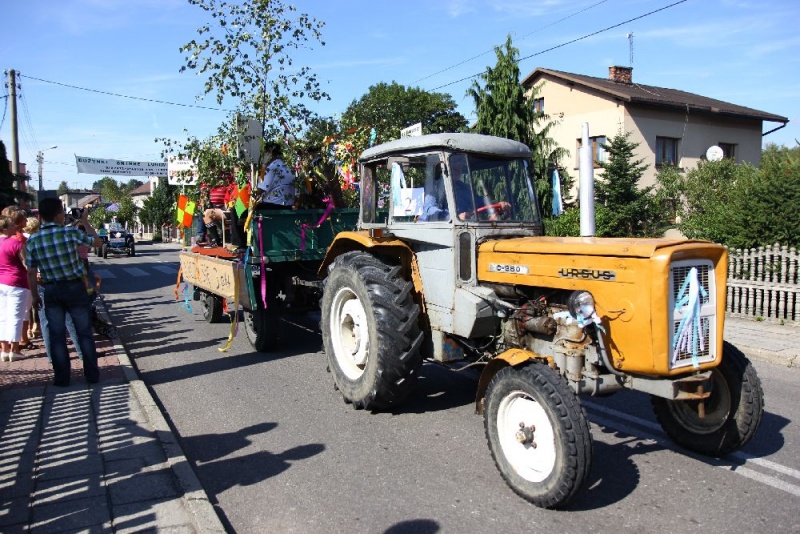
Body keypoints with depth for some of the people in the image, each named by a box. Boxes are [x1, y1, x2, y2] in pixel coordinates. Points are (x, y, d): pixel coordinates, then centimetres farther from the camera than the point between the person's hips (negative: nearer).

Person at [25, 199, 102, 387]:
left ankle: (61, 377, 15)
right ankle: (92, 374, 13)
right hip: (75, 287, -2)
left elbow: (31, 273, 1)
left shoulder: (32, 241, -3)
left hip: (51, 291, 2)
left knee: (57, 335, 9)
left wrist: (35, 296, 12)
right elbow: (98, 242, 3)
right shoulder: (70, 233, -13)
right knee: (84, 332, 7)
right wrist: (86, 222, 13)